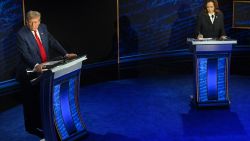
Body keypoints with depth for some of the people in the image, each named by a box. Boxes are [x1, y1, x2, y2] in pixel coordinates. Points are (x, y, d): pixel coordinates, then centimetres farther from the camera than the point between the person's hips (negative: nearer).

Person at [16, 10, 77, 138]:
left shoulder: (43, 28, 2)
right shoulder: (21, 34, -18)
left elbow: (53, 42, 7)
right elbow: (25, 53, -27)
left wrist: (65, 54, -3)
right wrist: (36, 65, -41)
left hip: (43, 69, 6)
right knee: (31, 100, 4)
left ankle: (40, 123, 28)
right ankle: (31, 127, 18)